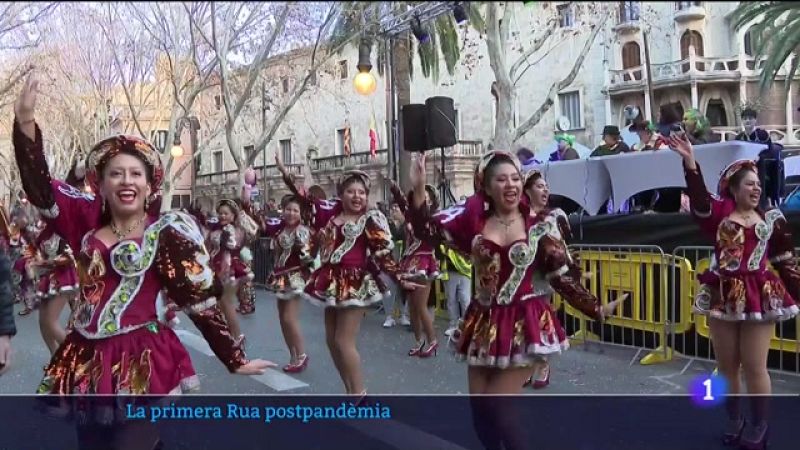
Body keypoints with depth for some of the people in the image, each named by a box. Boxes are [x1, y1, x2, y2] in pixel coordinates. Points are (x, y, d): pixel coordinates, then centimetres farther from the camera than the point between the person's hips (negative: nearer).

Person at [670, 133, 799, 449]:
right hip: (723, 297, 1)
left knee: (754, 367, 2)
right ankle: (733, 421, 29)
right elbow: (698, 198, -16)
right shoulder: (719, 214, 4)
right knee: (726, 366, 11)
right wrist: (690, 162, -29)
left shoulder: (772, 220, 7)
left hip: (759, 298, -1)